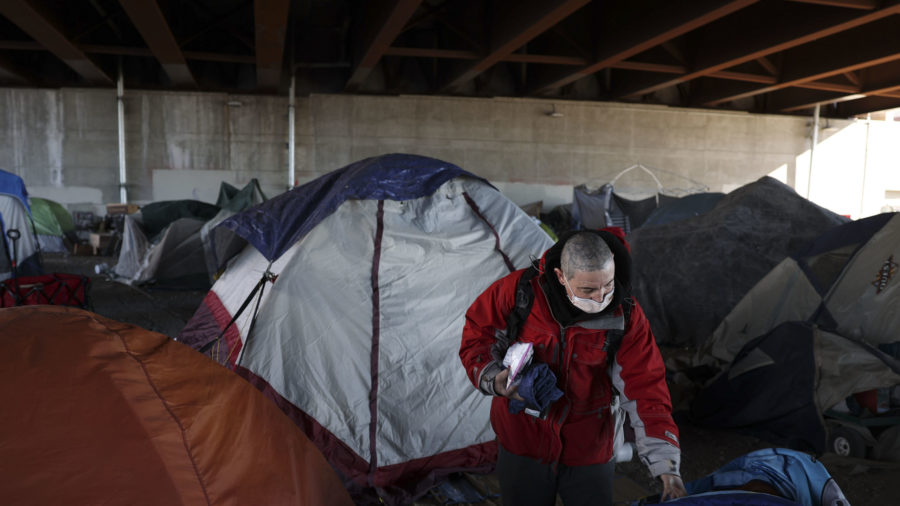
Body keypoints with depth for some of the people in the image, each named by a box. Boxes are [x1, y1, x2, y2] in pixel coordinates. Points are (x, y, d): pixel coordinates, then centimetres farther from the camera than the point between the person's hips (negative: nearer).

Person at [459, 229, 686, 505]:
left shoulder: (626, 316, -18)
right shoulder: (520, 290, -20)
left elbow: (645, 391, -16)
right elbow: (478, 334, -4)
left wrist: (666, 467, -21)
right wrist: (493, 380, -22)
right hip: (522, 446, 0)